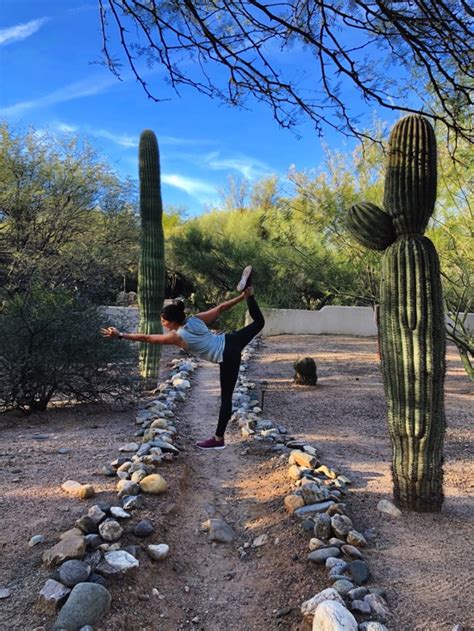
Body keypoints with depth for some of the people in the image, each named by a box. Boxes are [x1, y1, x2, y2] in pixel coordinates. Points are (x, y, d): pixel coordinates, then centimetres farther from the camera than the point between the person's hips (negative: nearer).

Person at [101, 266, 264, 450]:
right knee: (258, 322, 30)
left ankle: (218, 439, 13)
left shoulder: (177, 337, -12)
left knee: (225, 397, 2)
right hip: (230, 340, 6)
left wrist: (120, 335, -2)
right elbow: (221, 307, 5)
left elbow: (145, 338, -8)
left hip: (227, 358, -6)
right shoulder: (196, 319, 3)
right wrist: (242, 297, 11)